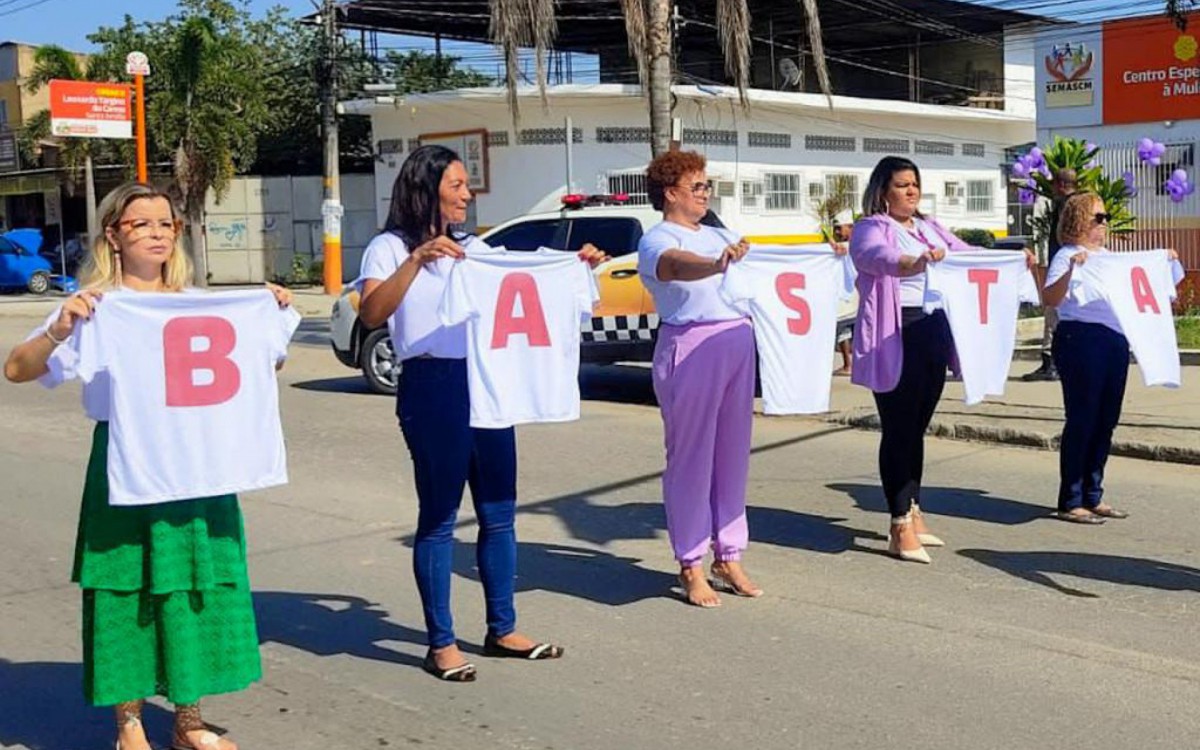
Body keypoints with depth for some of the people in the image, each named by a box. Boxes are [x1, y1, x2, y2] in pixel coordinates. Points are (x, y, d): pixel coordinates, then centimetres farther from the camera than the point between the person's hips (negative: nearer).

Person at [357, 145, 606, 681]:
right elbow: (371, 315, -16)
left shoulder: (473, 248, 18)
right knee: (439, 518, -1)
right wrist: (416, 260, -25)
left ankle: (502, 630, 22)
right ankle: (441, 645, 9)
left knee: (499, 514, 10)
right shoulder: (391, 248, -1)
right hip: (432, 387, -7)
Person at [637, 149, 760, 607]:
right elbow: (677, 265, -27)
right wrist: (716, 264, -47)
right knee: (691, 457, -1)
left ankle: (729, 557, 20)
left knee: (733, 454, 10)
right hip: (690, 350, -7)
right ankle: (691, 566, 8)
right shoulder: (657, 241, -5)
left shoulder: (717, 236, 19)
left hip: (737, 346, 7)